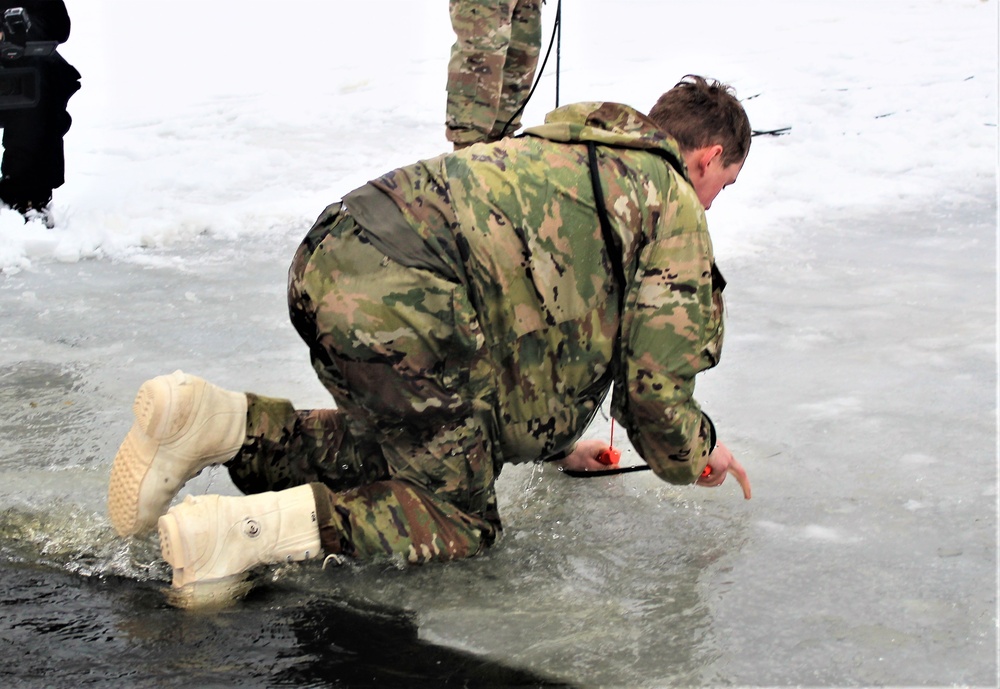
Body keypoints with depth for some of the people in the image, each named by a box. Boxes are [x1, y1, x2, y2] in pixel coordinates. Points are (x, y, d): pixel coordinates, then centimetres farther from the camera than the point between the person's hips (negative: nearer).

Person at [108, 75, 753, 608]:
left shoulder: (570, 156, 37)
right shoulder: (677, 209, 11)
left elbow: (519, 314, 41)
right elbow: (655, 380, 7)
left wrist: (554, 443, 45)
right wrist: (697, 454, 28)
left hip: (329, 257, 9)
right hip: (403, 302, -9)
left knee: (391, 447, 28)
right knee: (459, 521, 4)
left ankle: (213, 420, 7)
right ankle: (245, 529, -16)